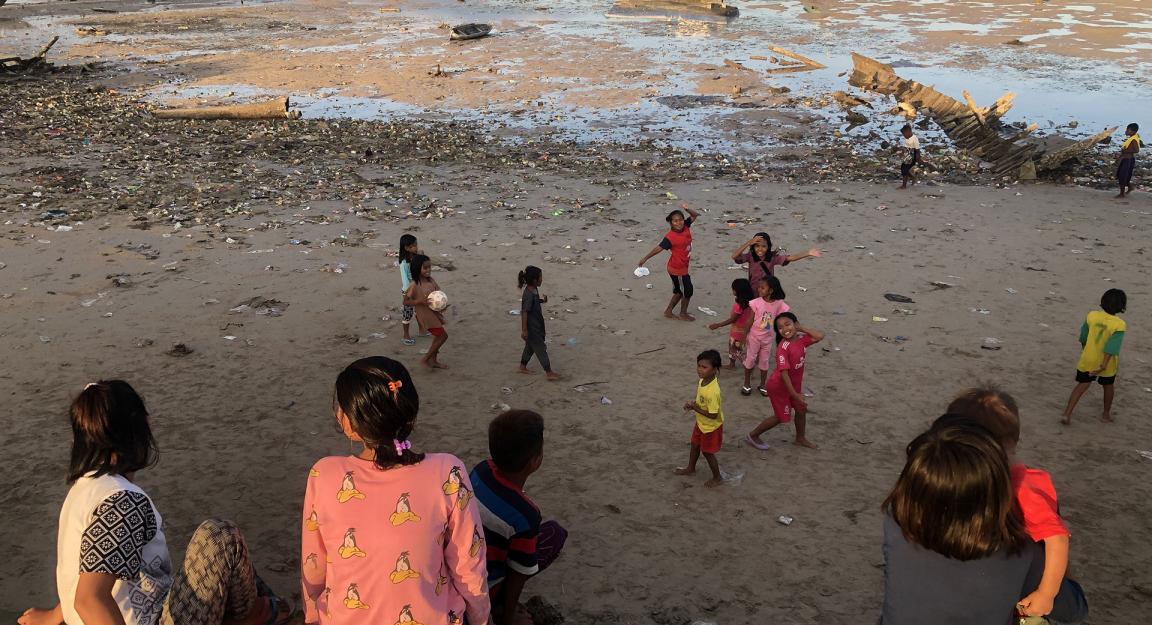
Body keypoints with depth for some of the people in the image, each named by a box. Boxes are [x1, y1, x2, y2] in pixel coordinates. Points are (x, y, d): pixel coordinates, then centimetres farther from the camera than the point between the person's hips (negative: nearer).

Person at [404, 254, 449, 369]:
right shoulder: (414, 285, -21)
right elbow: (406, 301, -16)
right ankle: (426, 359, 9)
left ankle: (433, 360, 35)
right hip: (426, 315, -8)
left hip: (435, 313, 8)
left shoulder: (431, 280, -1)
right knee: (443, 335, -5)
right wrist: (420, 301, -30)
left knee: (438, 336, 18)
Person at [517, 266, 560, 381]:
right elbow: (524, 312, -26)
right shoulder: (529, 295, -27)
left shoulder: (534, 290, 1)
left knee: (530, 346, 22)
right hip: (532, 328, -10)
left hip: (536, 325, 10)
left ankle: (523, 367, 37)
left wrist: (542, 300, 3)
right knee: (541, 349, -2)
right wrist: (524, 330, -24)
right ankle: (549, 373, 6)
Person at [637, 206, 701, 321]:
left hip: (683, 267, 8)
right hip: (677, 269, -8)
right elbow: (658, 248, -27)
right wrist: (645, 258, -29)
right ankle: (683, 314, 27)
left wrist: (687, 209, -16)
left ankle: (668, 311, 34)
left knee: (679, 291, 20)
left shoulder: (686, 227, -6)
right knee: (687, 291, 7)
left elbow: (694, 215, 4)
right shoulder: (670, 237, -26)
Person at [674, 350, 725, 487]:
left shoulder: (712, 391, -39)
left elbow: (712, 415, -33)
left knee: (707, 452, 12)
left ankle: (717, 478, 34)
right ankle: (690, 468, 51)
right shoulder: (703, 380, -12)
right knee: (695, 445, 27)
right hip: (701, 423, 8)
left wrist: (695, 408, -27)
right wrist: (693, 404, -10)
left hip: (711, 427, -8)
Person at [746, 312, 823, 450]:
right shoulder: (783, 348, -31)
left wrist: (802, 329, -13)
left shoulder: (801, 339, -8)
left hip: (794, 384, 8)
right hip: (779, 387, -8)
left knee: (801, 410, 20)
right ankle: (753, 435, 23)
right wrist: (795, 395, -31)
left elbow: (820, 336, -13)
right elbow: (784, 373, -32)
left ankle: (800, 438, 44)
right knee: (781, 417, 6)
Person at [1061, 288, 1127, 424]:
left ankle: (1067, 414, 0)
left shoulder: (1092, 316, -10)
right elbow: (1112, 347, -25)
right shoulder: (1119, 325, -21)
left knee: (1082, 384, 10)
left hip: (1087, 359, 2)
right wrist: (1103, 365, -24)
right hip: (1106, 362, -2)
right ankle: (1106, 414, 35)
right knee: (1108, 386, 22)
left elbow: (1083, 337, 4)